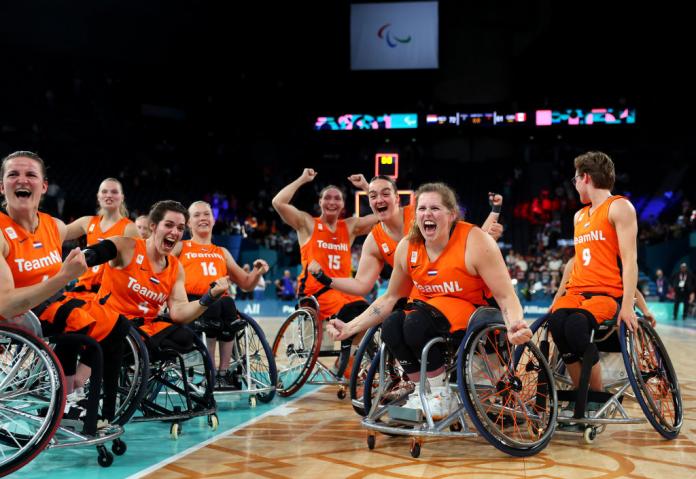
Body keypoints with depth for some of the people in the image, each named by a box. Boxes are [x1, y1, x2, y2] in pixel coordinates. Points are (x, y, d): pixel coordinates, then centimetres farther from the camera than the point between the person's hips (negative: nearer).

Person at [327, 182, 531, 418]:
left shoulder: (475, 242, -18)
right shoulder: (407, 247, -4)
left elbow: (506, 296, -18)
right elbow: (390, 297, 8)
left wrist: (515, 325, -41)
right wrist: (350, 328, -1)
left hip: (471, 311, -5)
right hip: (429, 308, 5)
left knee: (416, 324, -32)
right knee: (391, 325, -25)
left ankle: (441, 395, -11)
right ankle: (420, 393, -7)